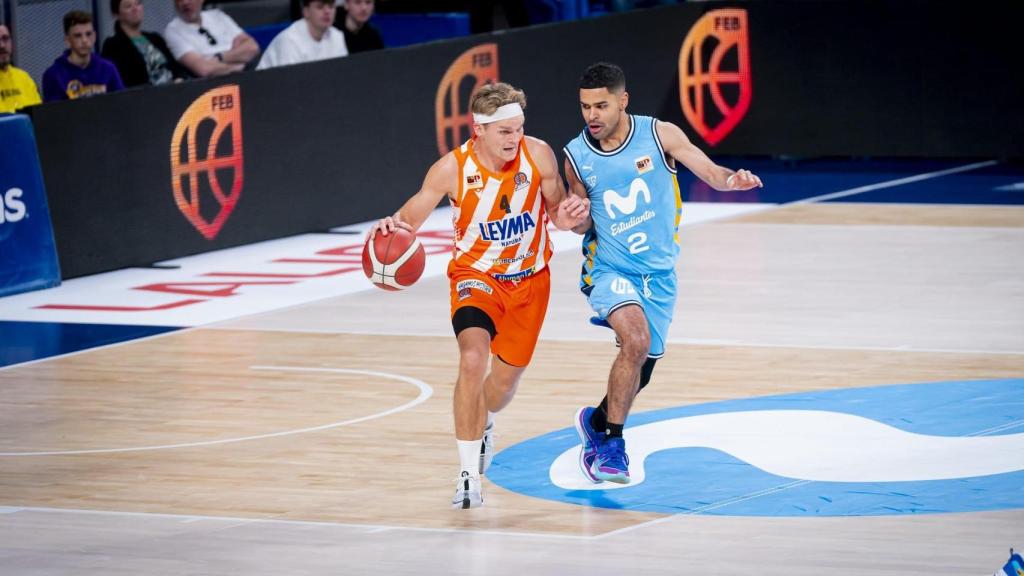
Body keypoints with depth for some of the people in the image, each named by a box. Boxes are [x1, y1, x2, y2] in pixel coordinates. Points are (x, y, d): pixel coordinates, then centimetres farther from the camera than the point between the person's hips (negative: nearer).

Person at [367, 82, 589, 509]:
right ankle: (468, 474, -22)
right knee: (473, 358, -28)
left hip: (529, 279, 3)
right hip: (475, 274, -3)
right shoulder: (453, 168, -22)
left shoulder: (538, 156, -16)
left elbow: (556, 213, -3)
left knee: (505, 380, 14)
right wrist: (390, 227, -39)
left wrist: (568, 216, -27)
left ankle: (483, 425, 53)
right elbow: (410, 218, -15)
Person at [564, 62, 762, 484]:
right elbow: (583, 222, 5)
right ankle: (611, 443, -17)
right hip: (610, 269, -2)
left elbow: (710, 173, -10)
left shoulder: (659, 135, -10)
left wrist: (733, 179, -32)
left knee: (638, 375, 10)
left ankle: (596, 421, 41)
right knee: (636, 340, -29)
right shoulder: (577, 156, -7)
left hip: (658, 274, 2)